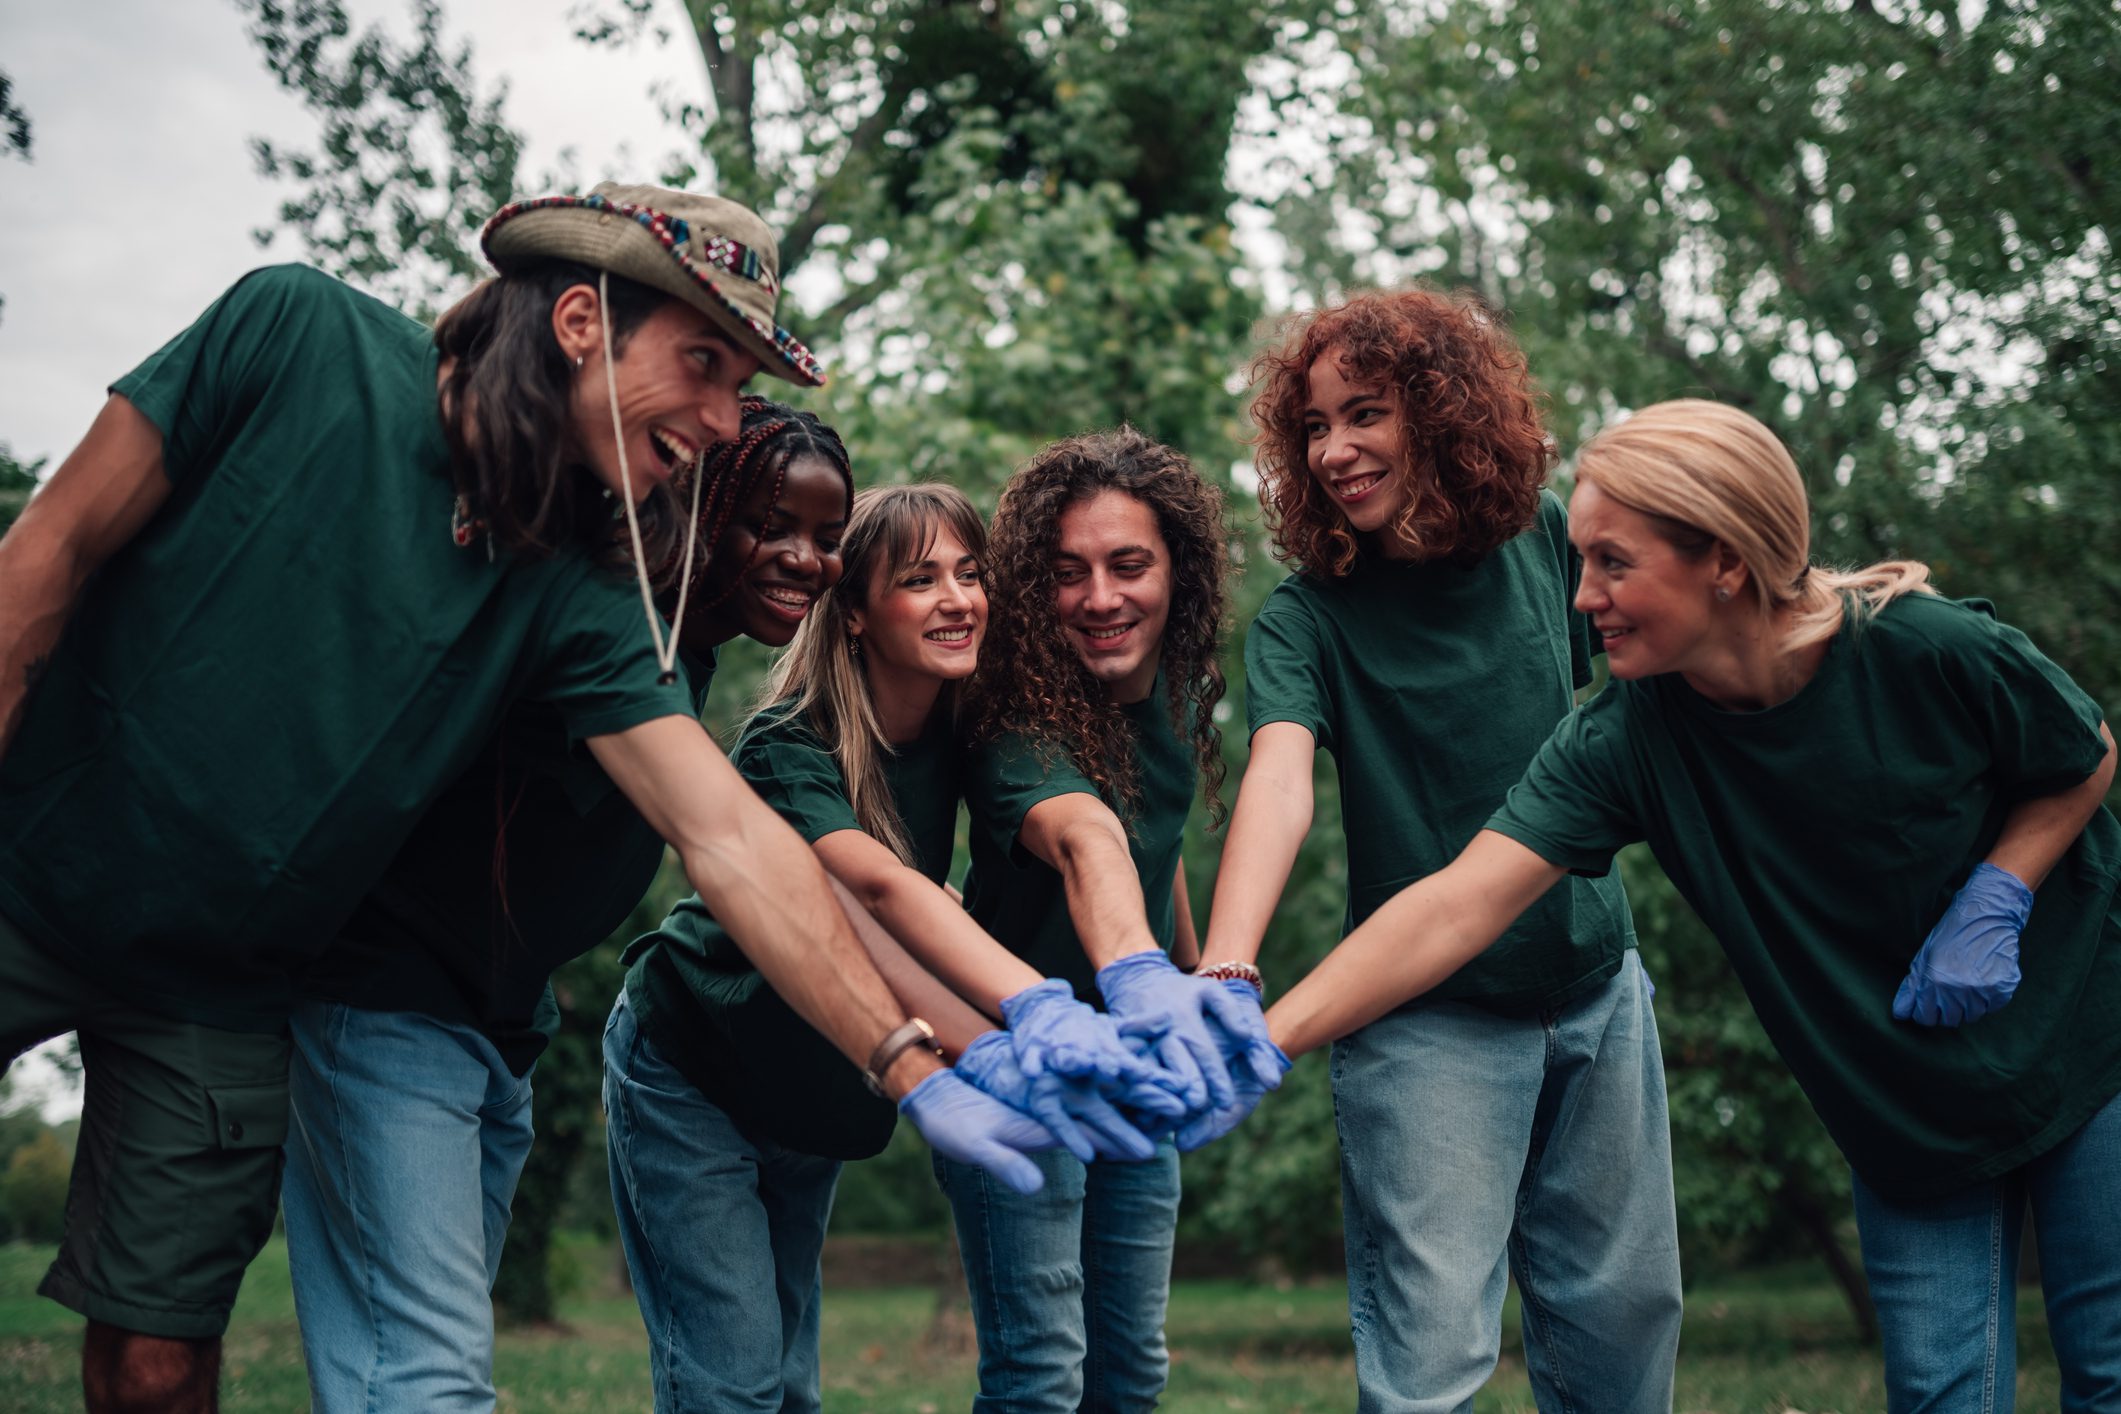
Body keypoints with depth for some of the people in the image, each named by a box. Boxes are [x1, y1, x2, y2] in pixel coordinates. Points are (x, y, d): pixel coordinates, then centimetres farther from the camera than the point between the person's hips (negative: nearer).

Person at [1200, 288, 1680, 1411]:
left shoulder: (1546, 537, -1)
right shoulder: (1305, 616, -13)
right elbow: (1279, 780, -30)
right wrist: (1227, 967, -46)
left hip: (1598, 989, 4)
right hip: (1428, 1019, -4)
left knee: (1623, 1314, 12)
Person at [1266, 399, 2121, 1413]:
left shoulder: (1928, 652, -26)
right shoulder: (1627, 739, -19)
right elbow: (1457, 905, -28)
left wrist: (1992, 906, -19)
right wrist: (1265, 1039, -37)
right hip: (1900, 1110, 2)